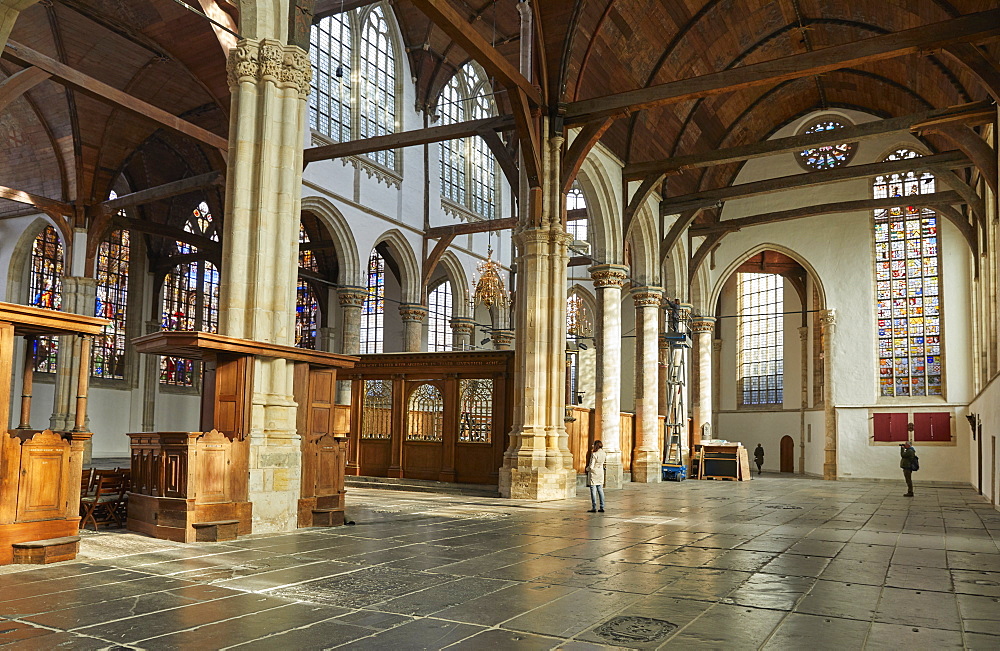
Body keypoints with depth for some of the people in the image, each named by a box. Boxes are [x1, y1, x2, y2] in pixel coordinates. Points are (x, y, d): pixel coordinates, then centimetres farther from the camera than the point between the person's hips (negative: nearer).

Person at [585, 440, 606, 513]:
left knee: (593, 491, -1)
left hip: (593, 474, -6)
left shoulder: (594, 454, -19)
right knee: (600, 490, 11)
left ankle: (594, 508, 0)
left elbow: (591, 466, -20)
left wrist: (587, 469, 3)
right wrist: (592, 451, 19)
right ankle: (602, 507, 12)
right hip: (600, 474, 6)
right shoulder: (604, 454, -1)